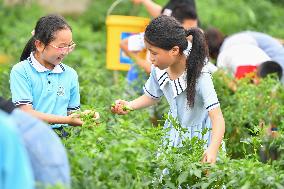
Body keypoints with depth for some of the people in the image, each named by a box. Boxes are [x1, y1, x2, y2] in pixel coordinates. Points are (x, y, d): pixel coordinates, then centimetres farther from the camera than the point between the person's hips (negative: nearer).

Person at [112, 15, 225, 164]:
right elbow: (152, 97, 8)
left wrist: (212, 150, -52)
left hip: (199, 137, -5)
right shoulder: (158, 70, -13)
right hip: (174, 133, 5)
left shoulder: (199, 76, -31)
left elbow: (217, 118, -36)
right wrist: (129, 105, -12)